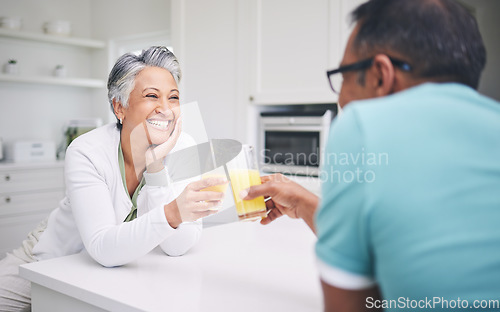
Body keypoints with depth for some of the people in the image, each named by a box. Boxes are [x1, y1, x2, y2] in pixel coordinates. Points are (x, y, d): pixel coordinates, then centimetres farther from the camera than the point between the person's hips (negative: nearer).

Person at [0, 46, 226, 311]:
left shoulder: (184, 149, -17)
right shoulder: (87, 152, -23)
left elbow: (177, 246, -22)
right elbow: (104, 249, -32)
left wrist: (155, 165, -31)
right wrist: (171, 213, -49)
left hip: (121, 268, 3)